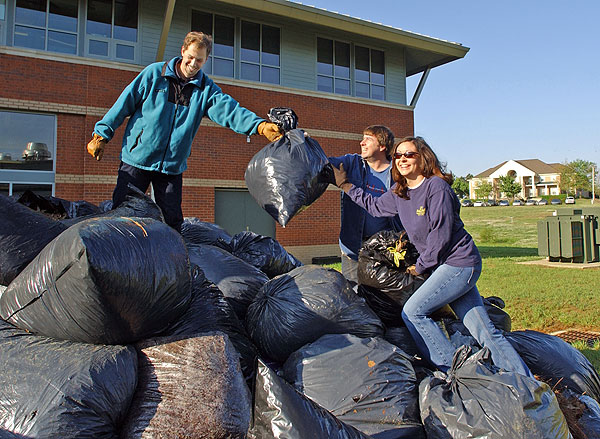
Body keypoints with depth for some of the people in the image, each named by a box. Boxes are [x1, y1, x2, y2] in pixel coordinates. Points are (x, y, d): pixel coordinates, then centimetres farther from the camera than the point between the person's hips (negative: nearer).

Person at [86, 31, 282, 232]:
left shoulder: (206, 89, 2)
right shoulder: (154, 73, -2)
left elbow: (229, 110, -14)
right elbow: (125, 102, 2)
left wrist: (259, 125, -33)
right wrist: (101, 135, 0)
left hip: (172, 167, 2)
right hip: (136, 158, -1)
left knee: (172, 220, 4)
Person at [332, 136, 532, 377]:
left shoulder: (436, 187, -15)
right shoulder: (399, 192, 9)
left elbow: (441, 235, -16)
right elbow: (375, 206, 25)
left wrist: (420, 267, -7)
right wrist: (346, 185, 24)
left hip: (458, 262, -8)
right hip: (444, 266, 8)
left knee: (413, 312, -11)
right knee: (484, 331, 6)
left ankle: (453, 370, 0)